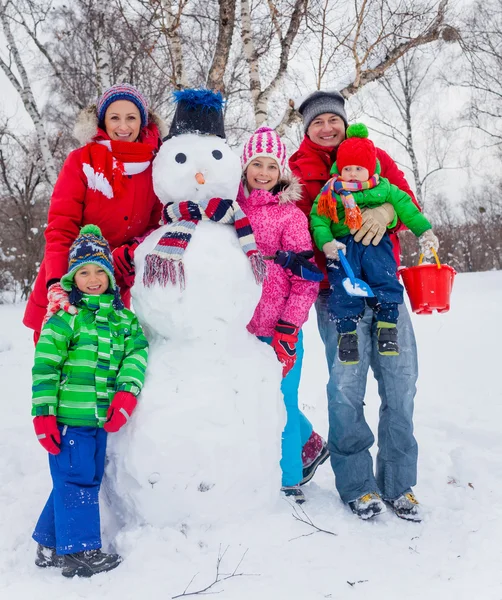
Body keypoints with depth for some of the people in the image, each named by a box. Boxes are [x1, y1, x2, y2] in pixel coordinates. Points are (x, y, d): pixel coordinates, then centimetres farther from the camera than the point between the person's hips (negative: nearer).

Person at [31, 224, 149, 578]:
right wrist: (43, 413, -13)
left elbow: (137, 350, -2)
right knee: (75, 480, -1)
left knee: (89, 479, 16)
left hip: (101, 416, 7)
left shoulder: (122, 316, 9)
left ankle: (51, 546, 33)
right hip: (67, 416, -7)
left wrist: (126, 393, -16)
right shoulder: (66, 315, -7)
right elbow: (45, 365, -10)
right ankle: (80, 552, 14)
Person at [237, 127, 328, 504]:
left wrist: (287, 329, -12)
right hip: (241, 328, 4)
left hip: (279, 330, -4)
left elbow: (306, 278, -6)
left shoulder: (290, 215, -4)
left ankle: (288, 481, 22)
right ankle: (311, 444, 39)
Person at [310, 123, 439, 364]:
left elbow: (405, 206, 14)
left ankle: (387, 325, -1)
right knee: (343, 287, -13)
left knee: (385, 279, -15)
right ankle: (346, 331, 0)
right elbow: (318, 219, 1)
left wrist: (425, 231, 10)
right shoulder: (330, 194, 7)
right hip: (342, 246, -1)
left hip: (375, 243, 1)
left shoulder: (384, 188, 11)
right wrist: (326, 242, -16)